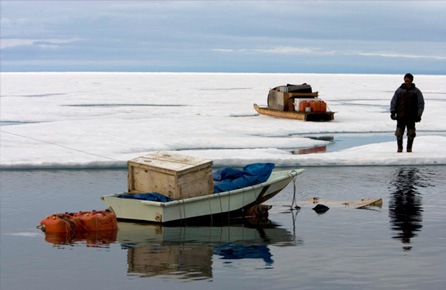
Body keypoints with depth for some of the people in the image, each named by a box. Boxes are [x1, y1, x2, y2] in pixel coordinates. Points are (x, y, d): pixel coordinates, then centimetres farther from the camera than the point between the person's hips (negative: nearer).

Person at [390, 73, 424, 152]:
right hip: (400, 116, 1)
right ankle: (399, 148, 7)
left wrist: (419, 115, -5)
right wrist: (392, 112, -4)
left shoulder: (416, 91, 4)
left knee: (411, 133, -1)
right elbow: (393, 101, 7)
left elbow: (421, 103, 3)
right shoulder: (399, 90, 7)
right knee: (399, 133, -4)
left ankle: (409, 148, 12)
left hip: (411, 116, -1)